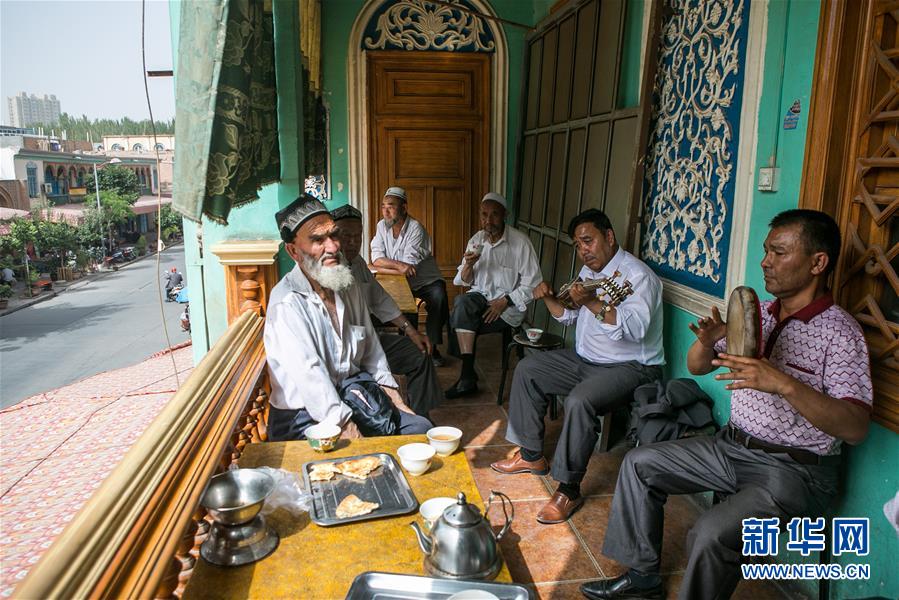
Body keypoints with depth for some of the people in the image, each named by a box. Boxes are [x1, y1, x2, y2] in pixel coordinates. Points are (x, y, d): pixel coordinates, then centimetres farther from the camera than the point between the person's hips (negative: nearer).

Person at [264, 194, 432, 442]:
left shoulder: (349, 288, 8)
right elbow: (309, 375, -25)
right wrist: (347, 429, -27)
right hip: (306, 414, -7)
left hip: (352, 393, 7)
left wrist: (394, 398, 7)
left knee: (420, 427, -4)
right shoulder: (286, 303, -18)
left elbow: (371, 348, 15)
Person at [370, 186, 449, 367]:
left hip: (426, 283, -4)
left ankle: (432, 346, -16)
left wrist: (385, 265, -16)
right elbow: (376, 259, -11)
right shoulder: (382, 226, 0)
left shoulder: (415, 229, -16)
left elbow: (408, 269, -24)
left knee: (438, 296, -32)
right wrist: (398, 265, -28)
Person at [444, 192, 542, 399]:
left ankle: (467, 374, -8)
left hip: (509, 306, -5)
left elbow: (532, 284, -9)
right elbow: (463, 282, 9)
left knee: (461, 320, -25)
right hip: (480, 296, 5)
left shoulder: (520, 242, -8)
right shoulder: (476, 240, 7)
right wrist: (469, 264, -12)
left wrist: (505, 301, -18)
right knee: (462, 302, -29)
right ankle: (468, 375, -27)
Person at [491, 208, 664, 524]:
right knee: (527, 369, 5)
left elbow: (636, 328, -33)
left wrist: (593, 303, -43)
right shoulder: (589, 271, 10)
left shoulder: (638, 275, -18)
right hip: (585, 358, 10)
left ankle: (569, 489, -18)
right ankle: (531, 455, 11)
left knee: (579, 400, -34)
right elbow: (571, 317, 19)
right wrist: (549, 298, 0)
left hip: (630, 367, -9)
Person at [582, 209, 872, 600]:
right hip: (731, 446, 8)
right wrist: (707, 340, -12)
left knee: (710, 534, -30)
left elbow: (855, 428, -24)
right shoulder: (755, 314, 5)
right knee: (639, 463, 4)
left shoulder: (839, 331, -15)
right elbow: (696, 367, 11)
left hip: (793, 469, -7)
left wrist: (784, 384, -36)